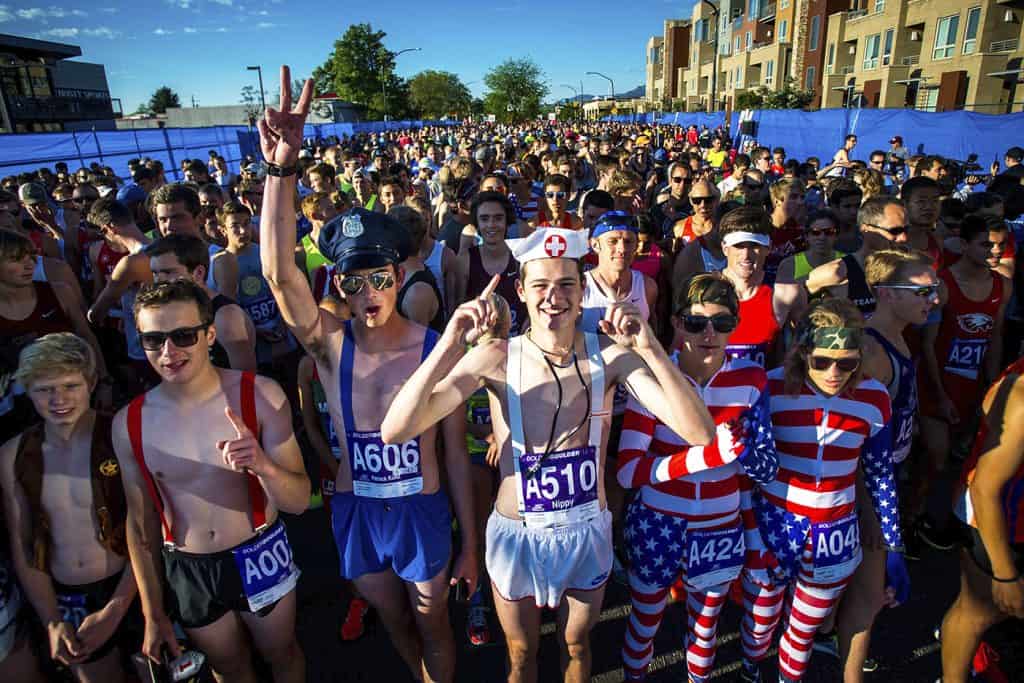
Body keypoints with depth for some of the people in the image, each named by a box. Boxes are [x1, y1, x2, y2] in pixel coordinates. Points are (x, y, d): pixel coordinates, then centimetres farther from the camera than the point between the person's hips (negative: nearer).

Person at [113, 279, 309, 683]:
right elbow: (140, 523, 1)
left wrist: (263, 465, -38)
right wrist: (153, 614, 7)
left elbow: (299, 501, -17)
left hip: (260, 557, -1)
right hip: (186, 572, 2)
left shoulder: (259, 396, -19)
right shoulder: (129, 423, -11)